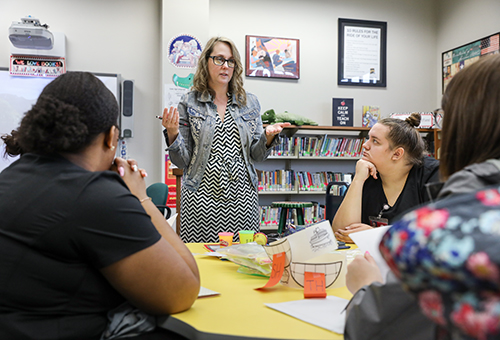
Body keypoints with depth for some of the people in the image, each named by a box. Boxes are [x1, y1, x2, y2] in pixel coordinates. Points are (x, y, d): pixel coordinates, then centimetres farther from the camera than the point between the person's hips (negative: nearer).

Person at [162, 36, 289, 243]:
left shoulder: (249, 102, 10)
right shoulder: (189, 103, 2)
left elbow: (256, 156, 11)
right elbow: (182, 161, 2)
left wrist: (268, 137, -7)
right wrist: (172, 134, -15)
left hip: (241, 195, 2)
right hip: (201, 195, -2)